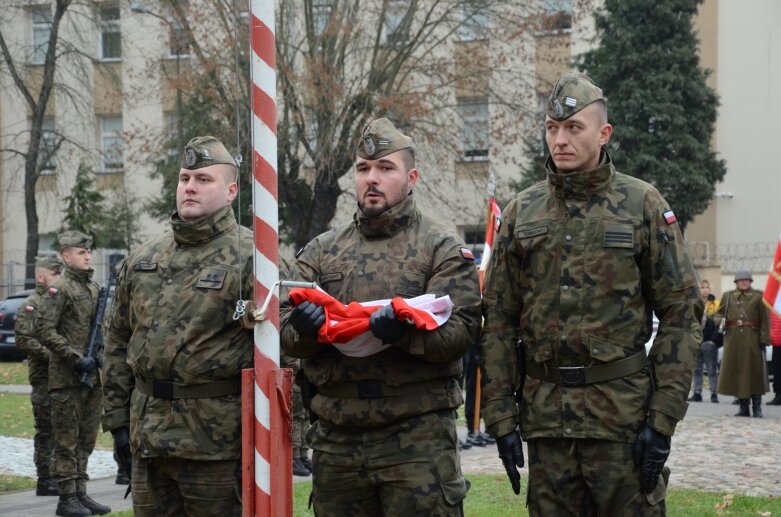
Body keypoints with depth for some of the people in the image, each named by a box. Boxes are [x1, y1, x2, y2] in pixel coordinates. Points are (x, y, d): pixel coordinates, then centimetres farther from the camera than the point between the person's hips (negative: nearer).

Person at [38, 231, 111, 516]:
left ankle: (81, 493, 19)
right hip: (67, 378, -7)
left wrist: (100, 355, 7)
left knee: (86, 439, 11)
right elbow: (46, 332, -16)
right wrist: (77, 358, -19)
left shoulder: (94, 289, 14)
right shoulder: (59, 290, -9)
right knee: (67, 440, -3)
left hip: (92, 376, 7)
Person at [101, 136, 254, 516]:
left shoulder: (250, 257, -6)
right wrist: (118, 419, 12)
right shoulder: (141, 259, 14)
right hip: (148, 439, 6)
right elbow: (118, 341, 18)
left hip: (217, 442, -6)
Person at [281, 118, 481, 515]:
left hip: (417, 437, -4)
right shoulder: (321, 251, 15)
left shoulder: (442, 249, 4)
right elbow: (287, 334, 8)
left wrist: (403, 330, -26)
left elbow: (459, 330, -7)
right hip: (337, 440, 4)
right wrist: (305, 330, -16)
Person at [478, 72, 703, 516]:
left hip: (623, 410, -3)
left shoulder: (642, 204, 0)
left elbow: (681, 313, -3)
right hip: (544, 413, 3)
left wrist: (663, 418, -10)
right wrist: (501, 417, 2)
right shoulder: (522, 213, 9)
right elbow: (498, 321, 9)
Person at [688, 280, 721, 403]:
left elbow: (719, 323, -3)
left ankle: (714, 394, 3)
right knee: (697, 369, 8)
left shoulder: (715, 304, 1)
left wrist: (714, 339, -11)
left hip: (709, 342, -3)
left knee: (712, 369, -1)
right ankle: (697, 394, 13)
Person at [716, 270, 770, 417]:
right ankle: (743, 407, 10)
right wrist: (720, 320, -8)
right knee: (737, 371, 2)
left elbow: (765, 319, -1)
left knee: (755, 371, -1)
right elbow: (720, 313, 16)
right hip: (733, 339, 2)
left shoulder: (758, 296, 5)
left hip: (752, 340, -2)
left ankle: (757, 407, 4)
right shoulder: (728, 296, 13)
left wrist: (764, 338, -10)